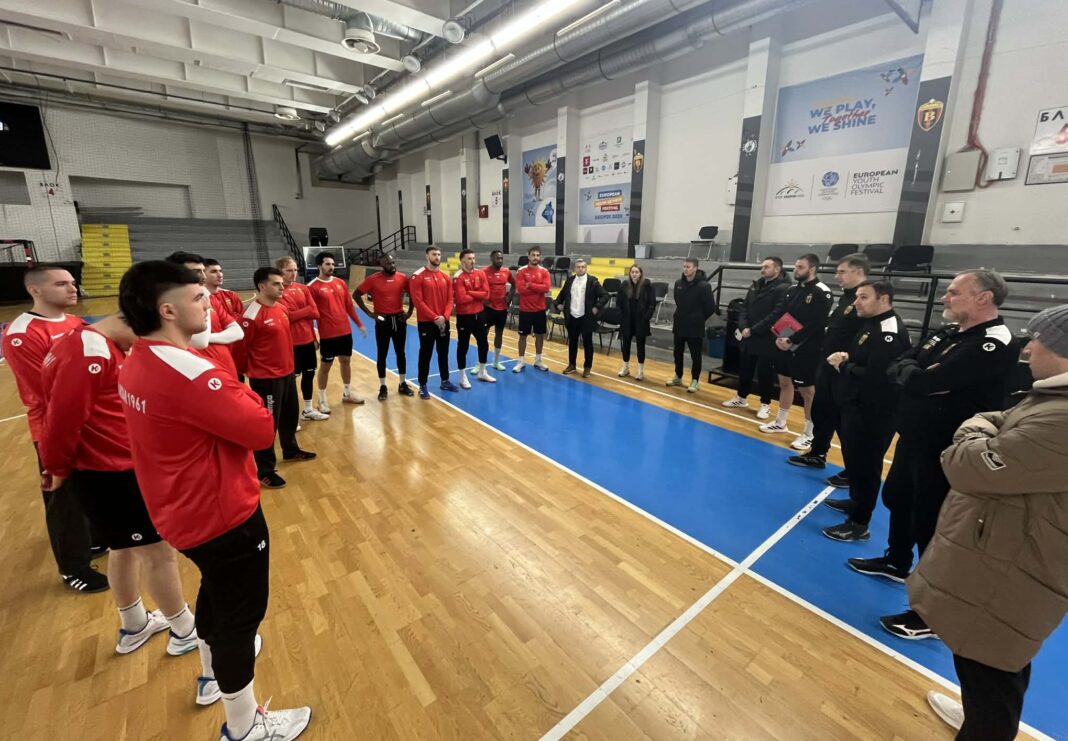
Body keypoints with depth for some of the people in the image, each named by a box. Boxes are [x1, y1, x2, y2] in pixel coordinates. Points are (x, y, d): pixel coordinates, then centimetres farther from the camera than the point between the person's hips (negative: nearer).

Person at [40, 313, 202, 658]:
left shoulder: (104, 348, 8)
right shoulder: (90, 354, -25)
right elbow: (64, 418, -22)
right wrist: (58, 469, -8)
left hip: (117, 469, 10)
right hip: (106, 476, -10)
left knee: (126, 547, 23)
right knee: (158, 551, 3)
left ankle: (134, 626, 43)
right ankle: (185, 631, 21)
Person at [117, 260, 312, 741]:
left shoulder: (137, 363, 1)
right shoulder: (187, 371, -29)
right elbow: (261, 429, -26)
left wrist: (225, 392, -3)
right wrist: (241, 392, -12)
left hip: (183, 510, 9)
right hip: (223, 514, -9)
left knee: (216, 592, 31)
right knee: (241, 612, 11)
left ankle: (214, 674, 56)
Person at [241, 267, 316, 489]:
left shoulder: (282, 307, 6)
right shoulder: (252, 315, -21)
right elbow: (241, 347, -17)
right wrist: (250, 368, -6)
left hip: (287, 372, 8)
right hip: (265, 378, -8)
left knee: (290, 415, 23)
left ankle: (291, 450, 45)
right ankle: (264, 471, 17)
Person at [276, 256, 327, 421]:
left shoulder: (303, 288, 7)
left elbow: (316, 313, 0)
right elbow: (287, 315, -20)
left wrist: (297, 313, -12)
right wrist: (307, 310, -8)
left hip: (308, 339, 6)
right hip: (291, 342, -6)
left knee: (309, 374, 15)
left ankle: (308, 410, 30)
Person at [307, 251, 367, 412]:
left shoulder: (340, 282, 7)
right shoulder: (313, 287, -9)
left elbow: (349, 305, 14)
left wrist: (359, 324, 13)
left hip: (345, 331, 6)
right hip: (327, 334, -5)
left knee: (346, 361, 15)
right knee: (326, 365, 5)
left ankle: (347, 393, 32)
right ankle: (322, 399, 19)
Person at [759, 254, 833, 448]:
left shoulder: (822, 293, -12)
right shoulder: (792, 289, 9)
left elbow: (816, 325, -19)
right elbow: (778, 313, 3)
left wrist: (791, 340, -22)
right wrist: (778, 337, -13)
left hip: (807, 350, -7)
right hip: (785, 345, 7)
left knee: (807, 390, -1)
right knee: (785, 383, 16)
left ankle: (809, 435, 11)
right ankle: (780, 423, 32)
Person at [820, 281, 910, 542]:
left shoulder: (890, 332, -20)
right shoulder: (872, 324, 12)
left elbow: (874, 376, -28)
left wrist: (843, 367, -14)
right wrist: (846, 357, -1)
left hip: (874, 412, -10)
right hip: (858, 406, 10)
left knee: (865, 465, -1)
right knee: (854, 459, 22)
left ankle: (859, 524, 10)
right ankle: (856, 501, 40)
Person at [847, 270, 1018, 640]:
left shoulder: (994, 346, -21)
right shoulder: (948, 333, 8)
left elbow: (920, 382, -29)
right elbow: (897, 367, 4)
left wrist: (913, 374, -8)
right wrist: (915, 372, -15)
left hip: (944, 452, -9)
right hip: (913, 439, 9)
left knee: (930, 525, 0)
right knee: (897, 500, 23)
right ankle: (896, 562, 46)